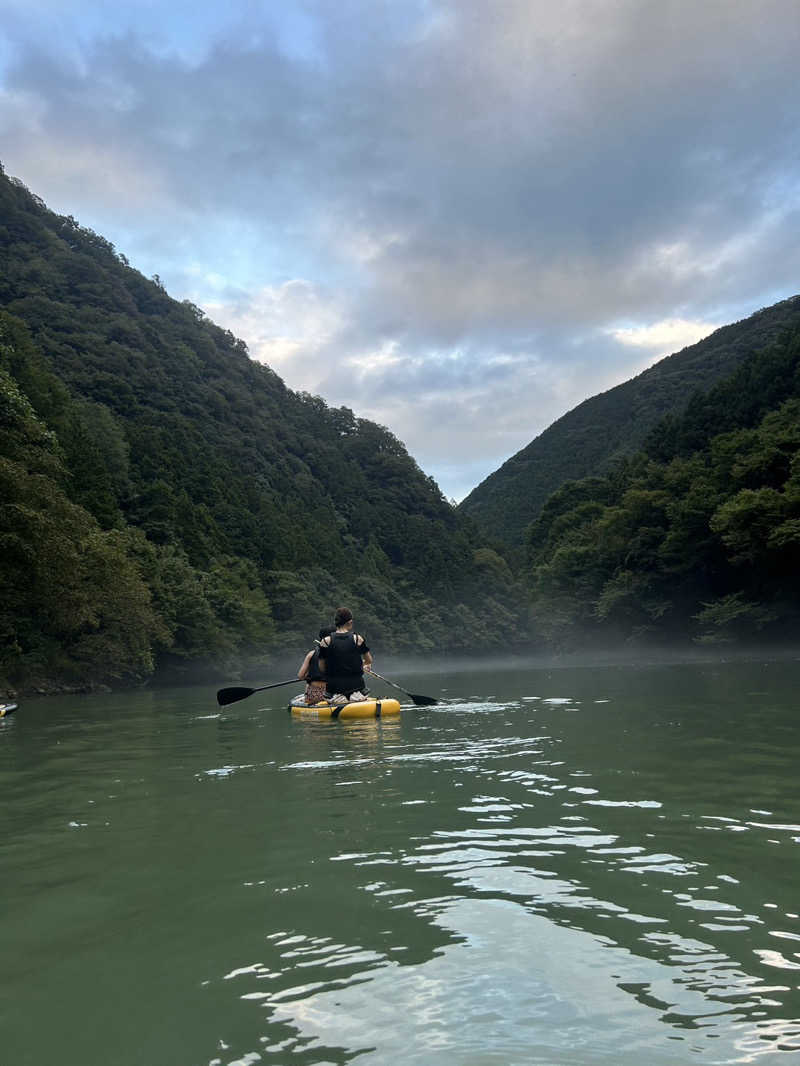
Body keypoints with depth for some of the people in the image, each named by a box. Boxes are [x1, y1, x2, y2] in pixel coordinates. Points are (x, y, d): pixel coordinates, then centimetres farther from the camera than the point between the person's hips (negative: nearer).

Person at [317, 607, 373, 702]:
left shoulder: (326, 641, -5)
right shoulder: (358, 639, -5)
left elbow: (321, 668, -2)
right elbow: (369, 660, 6)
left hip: (333, 686, 1)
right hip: (356, 684, 0)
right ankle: (357, 696, 0)